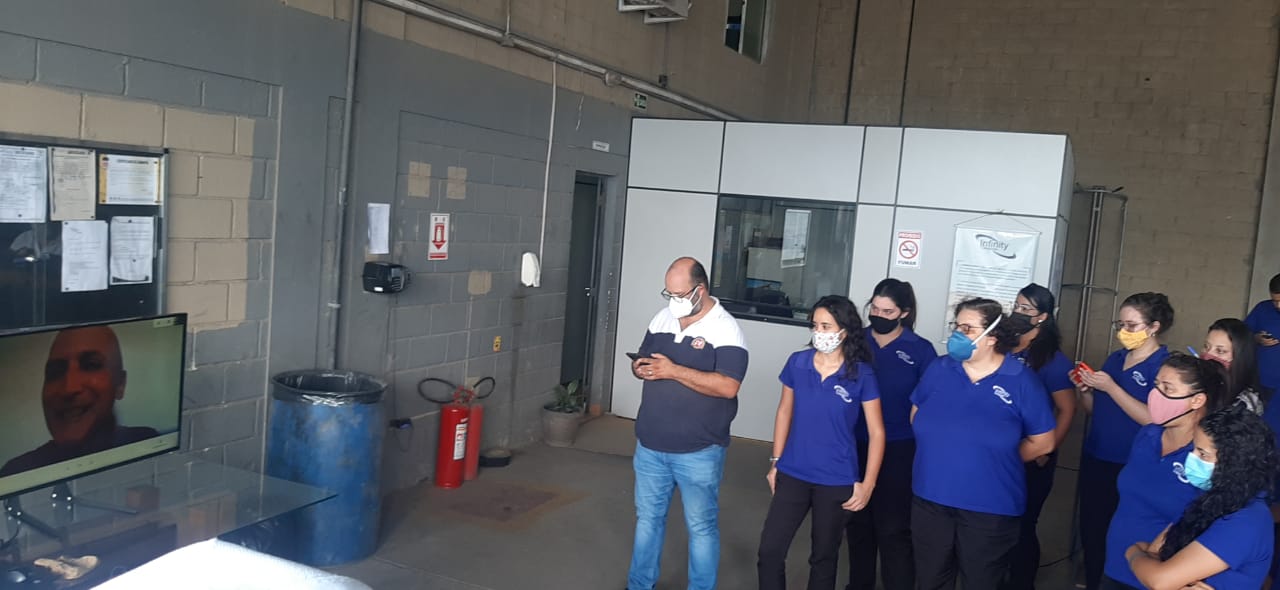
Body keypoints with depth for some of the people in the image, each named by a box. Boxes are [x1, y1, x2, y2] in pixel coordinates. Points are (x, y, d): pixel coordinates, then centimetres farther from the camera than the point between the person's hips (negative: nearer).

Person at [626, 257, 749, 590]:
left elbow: (728, 387, -24)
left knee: (701, 526, 8)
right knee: (648, 518, 18)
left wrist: (674, 371, -27)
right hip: (650, 446, 6)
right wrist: (639, 369, -9)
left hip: (698, 452, -6)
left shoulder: (725, 329, -14)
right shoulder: (661, 319, 6)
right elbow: (643, 360, 16)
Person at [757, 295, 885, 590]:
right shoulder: (797, 362, -3)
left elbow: (876, 432, -5)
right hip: (793, 475, 2)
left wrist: (867, 483, -8)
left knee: (823, 556, 14)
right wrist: (775, 462, 8)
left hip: (836, 481, -2)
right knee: (769, 552, 0)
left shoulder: (862, 375, -10)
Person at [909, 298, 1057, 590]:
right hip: (930, 499, 3)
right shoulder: (939, 369, 1)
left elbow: (1043, 442, -3)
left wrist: (995, 458, 1)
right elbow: (917, 416, 14)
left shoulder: (1021, 381, -9)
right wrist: (941, 449, 2)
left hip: (990, 508, -3)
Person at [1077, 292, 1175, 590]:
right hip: (1094, 460, 6)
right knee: (1090, 535, 11)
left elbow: (1155, 419, -22)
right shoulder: (1115, 359, 10)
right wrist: (1085, 389, -3)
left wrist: (1111, 387, -22)